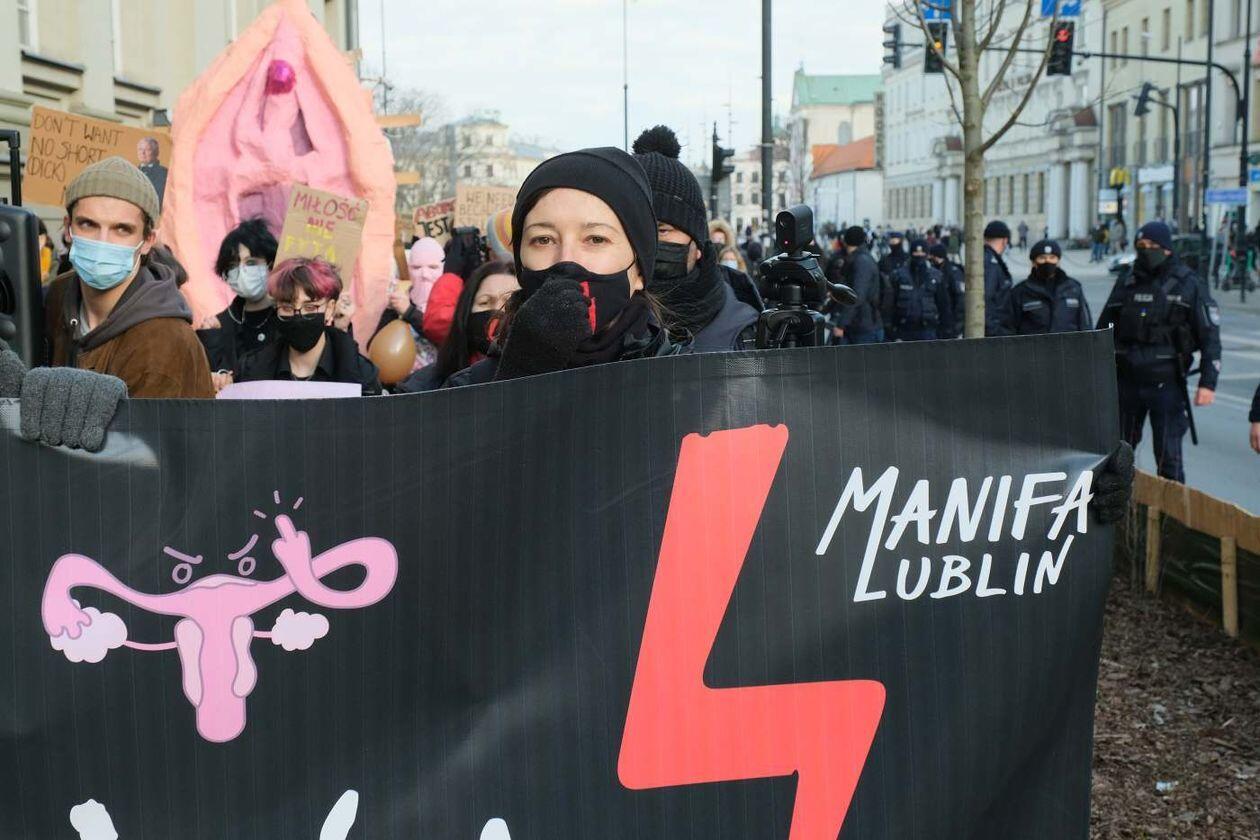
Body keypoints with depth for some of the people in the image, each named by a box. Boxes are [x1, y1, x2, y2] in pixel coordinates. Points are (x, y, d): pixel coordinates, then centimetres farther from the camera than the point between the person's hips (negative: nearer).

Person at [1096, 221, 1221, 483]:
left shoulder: (1189, 285, -3)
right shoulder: (1126, 284, 8)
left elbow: (1210, 337, -4)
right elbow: (1103, 331, 15)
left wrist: (1208, 383, -12)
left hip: (1167, 383, -4)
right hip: (1126, 381, 4)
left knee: (1168, 457, -3)